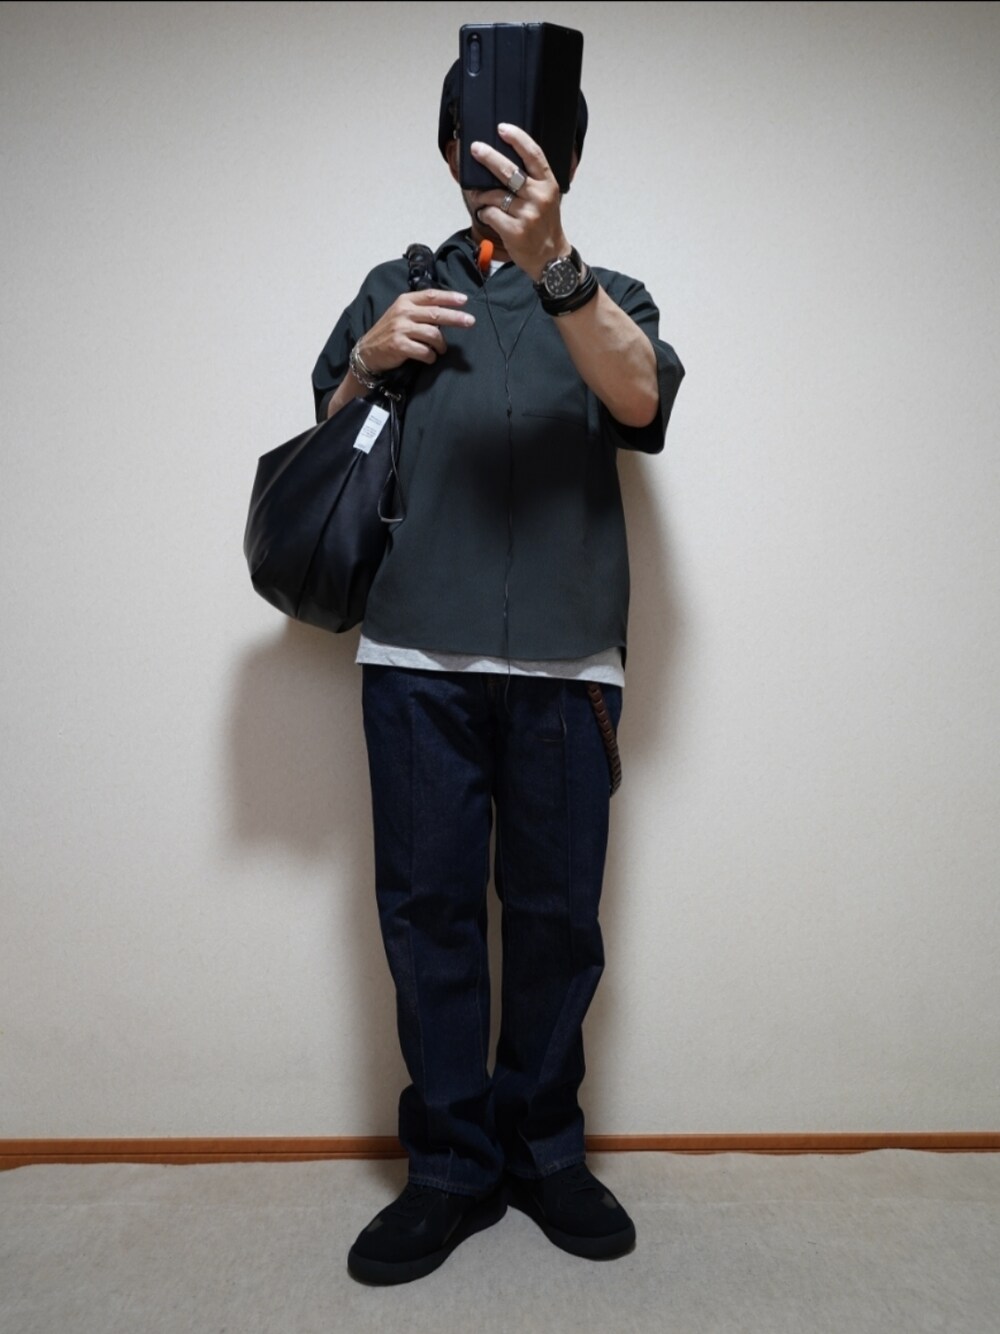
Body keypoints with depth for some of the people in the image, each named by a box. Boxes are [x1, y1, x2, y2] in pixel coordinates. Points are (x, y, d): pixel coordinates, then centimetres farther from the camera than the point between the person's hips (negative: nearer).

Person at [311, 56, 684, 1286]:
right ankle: (450, 1168, 19)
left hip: (563, 663, 0)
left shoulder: (607, 297, 16)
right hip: (416, 655, 1)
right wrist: (367, 362, -4)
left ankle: (543, 1149, 24)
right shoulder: (393, 287, 20)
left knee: (557, 916, 4)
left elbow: (640, 399, -7)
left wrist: (552, 266, -24)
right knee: (427, 911, 3)